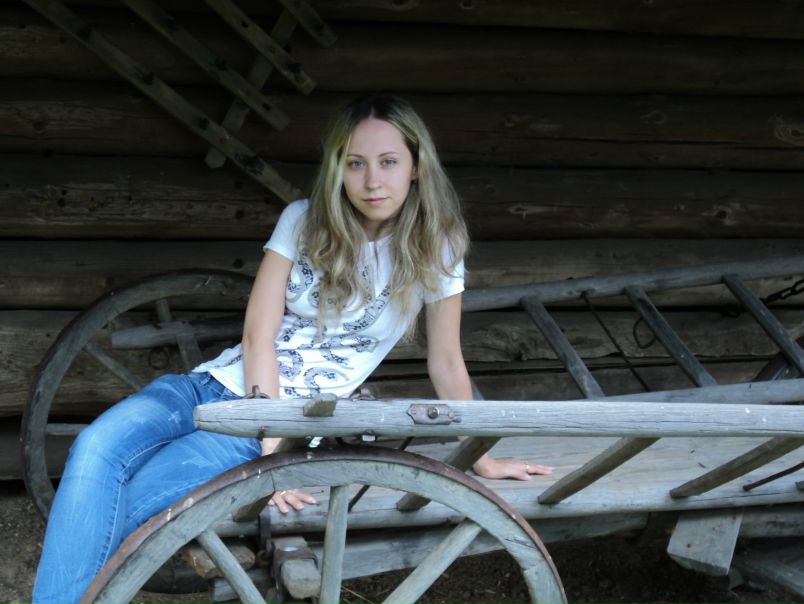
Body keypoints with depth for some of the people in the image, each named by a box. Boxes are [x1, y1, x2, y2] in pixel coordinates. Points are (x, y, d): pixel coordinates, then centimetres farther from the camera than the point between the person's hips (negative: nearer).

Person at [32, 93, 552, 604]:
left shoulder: (434, 249, -1)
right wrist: (275, 450, -16)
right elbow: (258, 336, -4)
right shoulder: (304, 222, 3)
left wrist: (483, 459, 11)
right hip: (220, 384, 3)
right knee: (96, 450, -29)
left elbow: (446, 364, 9)